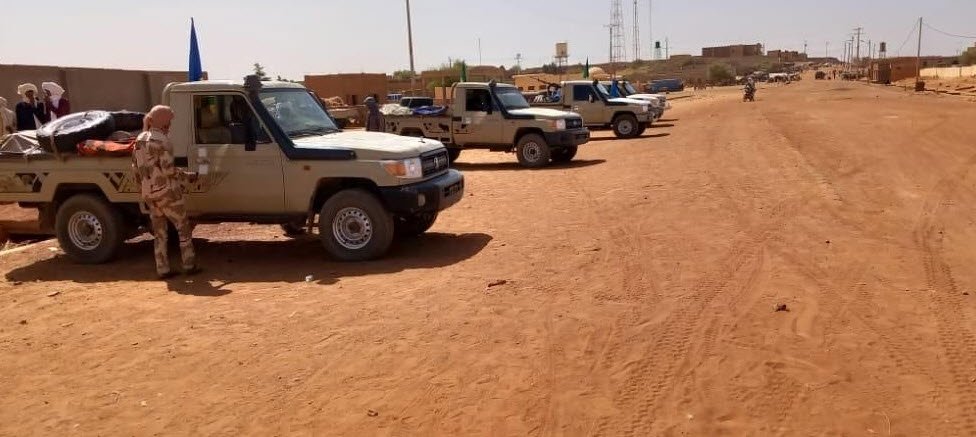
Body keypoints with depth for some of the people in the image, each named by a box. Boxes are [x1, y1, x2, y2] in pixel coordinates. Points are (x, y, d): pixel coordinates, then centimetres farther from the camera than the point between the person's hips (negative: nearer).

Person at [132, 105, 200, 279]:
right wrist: (187, 176, -6)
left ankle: (162, 269, 13)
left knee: (159, 232, 12)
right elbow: (168, 169, -19)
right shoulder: (161, 140, -15)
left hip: (149, 194, 7)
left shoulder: (140, 140, 9)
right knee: (183, 228, 5)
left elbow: (136, 168, 13)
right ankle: (189, 266, 6)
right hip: (167, 192, -7)